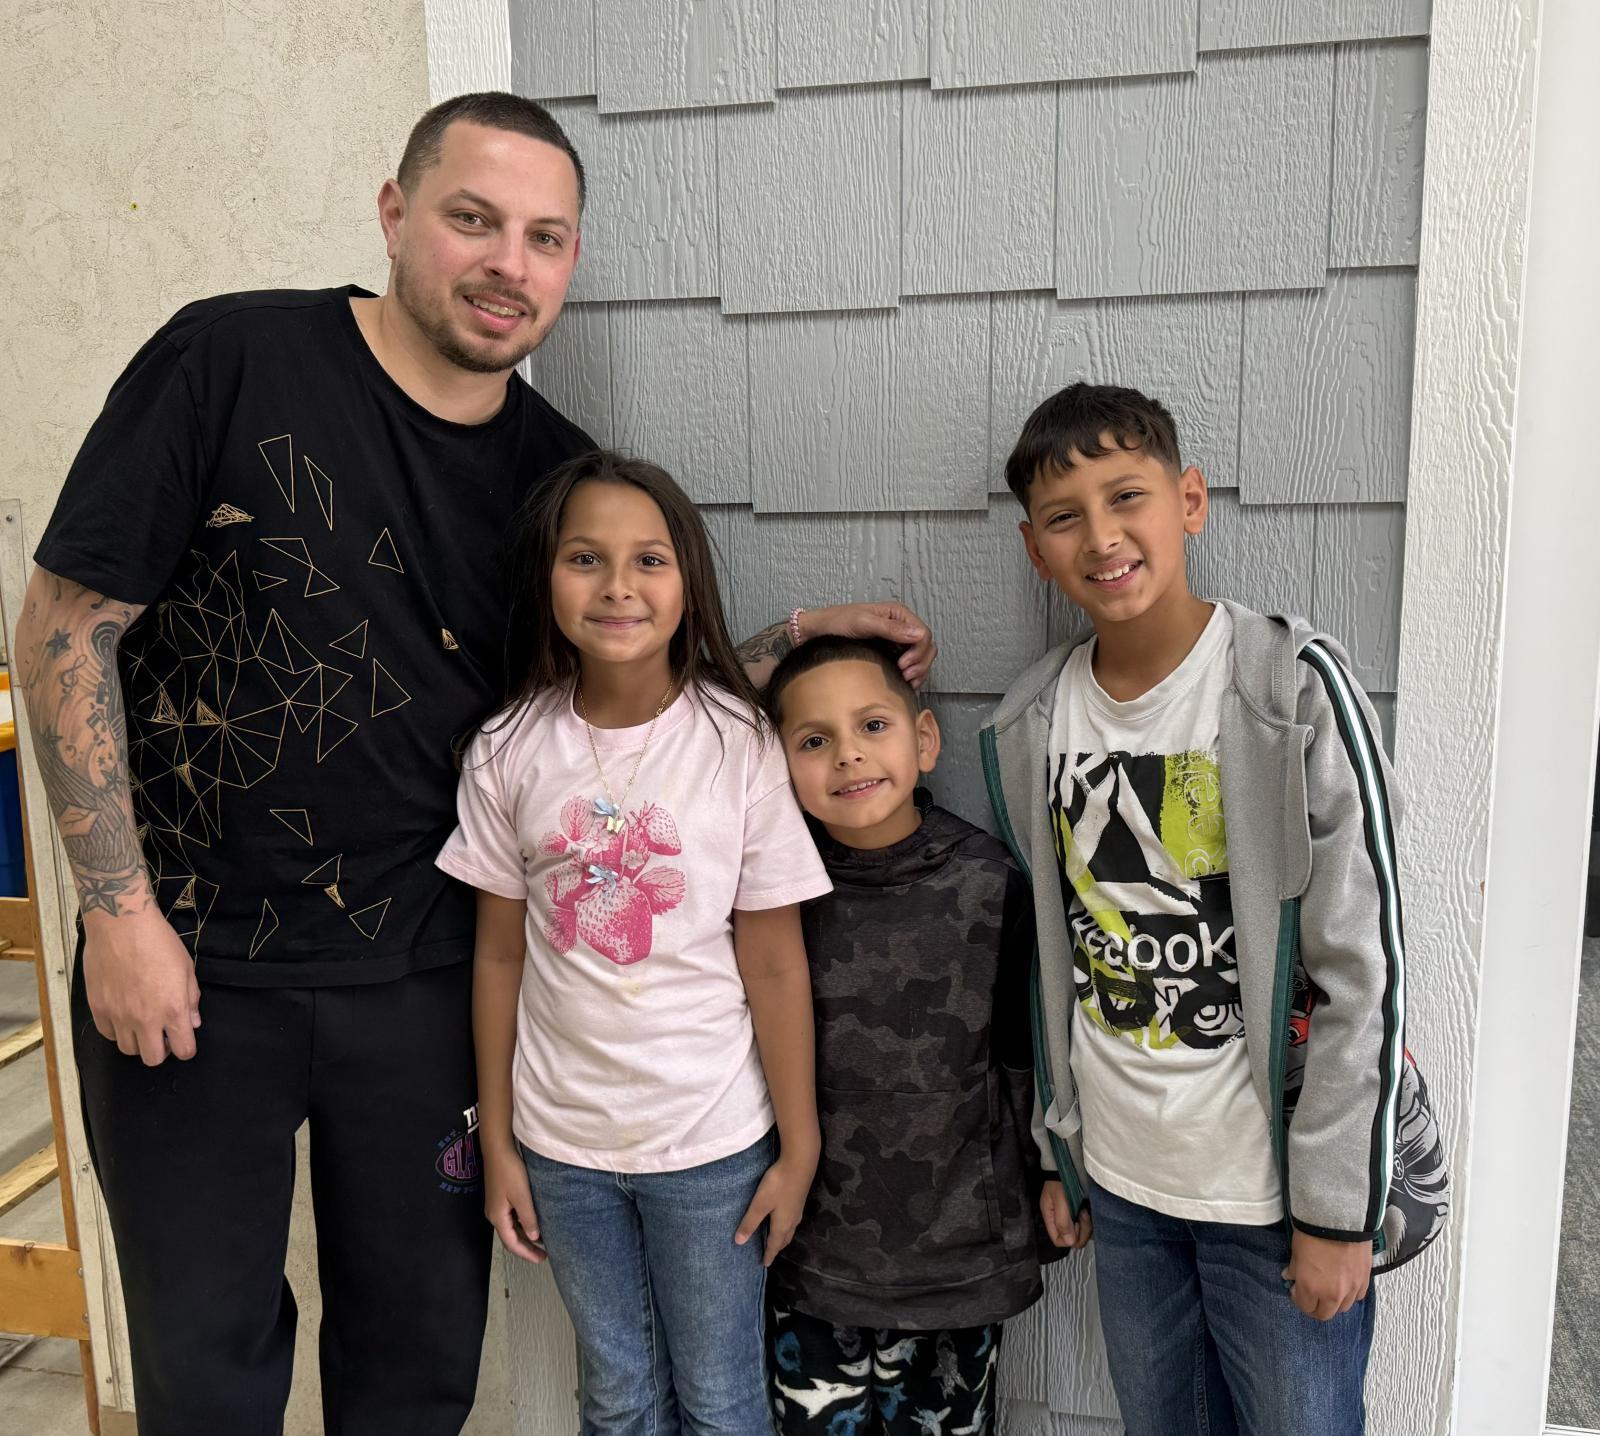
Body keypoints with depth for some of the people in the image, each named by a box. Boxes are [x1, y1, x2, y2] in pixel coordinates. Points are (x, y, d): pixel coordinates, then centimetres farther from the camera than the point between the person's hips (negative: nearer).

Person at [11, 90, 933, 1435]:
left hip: (419, 975, 3)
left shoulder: (556, 468, 0)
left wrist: (798, 635, -4)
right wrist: (120, 909, -11)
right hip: (188, 967, -2)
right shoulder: (231, 359, -11)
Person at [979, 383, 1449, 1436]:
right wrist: (1058, 1151, 11)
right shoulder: (1026, 728, -1)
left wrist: (1338, 1208, -12)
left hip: (1280, 1189, -4)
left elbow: (1364, 972, -14)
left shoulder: (1298, 688, -15)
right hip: (1120, 1184, 4)